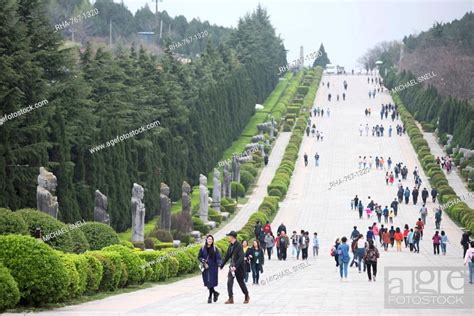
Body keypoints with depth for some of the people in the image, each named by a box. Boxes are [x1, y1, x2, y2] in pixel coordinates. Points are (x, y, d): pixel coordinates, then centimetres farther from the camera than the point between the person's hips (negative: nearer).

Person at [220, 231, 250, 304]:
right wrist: (222, 265, 19)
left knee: (241, 282, 8)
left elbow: (241, 257, -21)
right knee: (229, 281, -9)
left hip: (239, 267, -6)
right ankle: (231, 299, -8)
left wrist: (235, 266, -28)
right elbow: (227, 256, 18)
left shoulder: (239, 246, -15)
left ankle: (247, 296, 28)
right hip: (232, 267, 6)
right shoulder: (230, 246, 8)